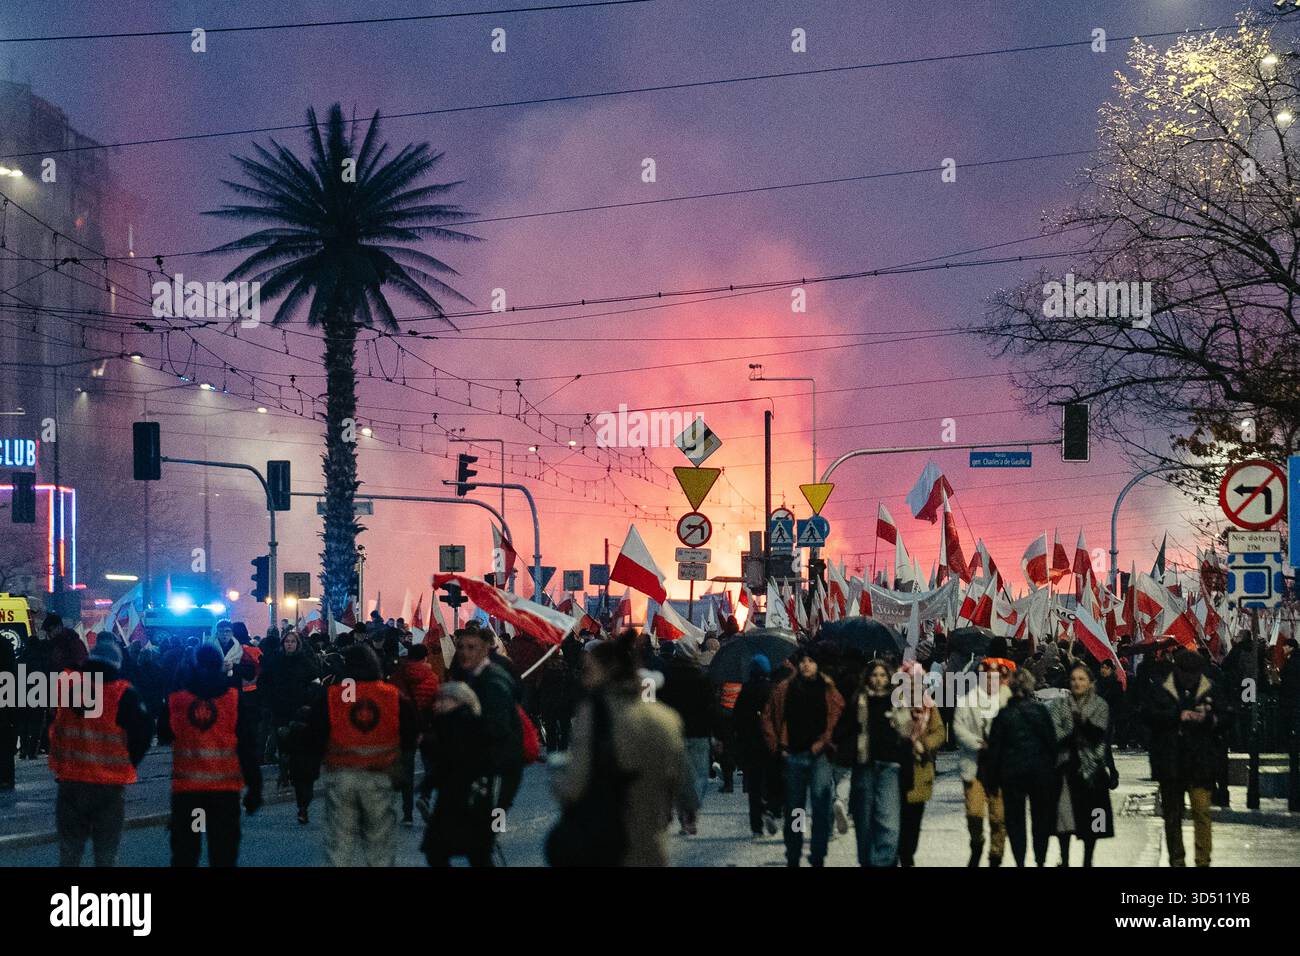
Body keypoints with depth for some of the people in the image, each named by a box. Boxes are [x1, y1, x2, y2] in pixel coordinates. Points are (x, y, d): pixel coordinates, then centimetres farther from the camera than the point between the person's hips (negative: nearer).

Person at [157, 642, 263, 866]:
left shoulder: (175, 700, -1)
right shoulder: (236, 700, -3)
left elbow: (163, 736, 12)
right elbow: (248, 748, -4)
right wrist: (254, 788, 0)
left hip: (185, 788, 1)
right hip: (225, 789, -1)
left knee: (184, 853, 8)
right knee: (223, 853, 4)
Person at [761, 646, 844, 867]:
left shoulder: (828, 689, 2)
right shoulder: (784, 689, 6)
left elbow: (837, 717, -2)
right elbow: (768, 717, 11)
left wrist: (824, 741, -10)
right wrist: (777, 746, 4)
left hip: (819, 755, -2)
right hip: (793, 756, 2)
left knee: (821, 803, -13)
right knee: (794, 808, 10)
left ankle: (818, 857, -7)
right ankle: (793, 857, 20)